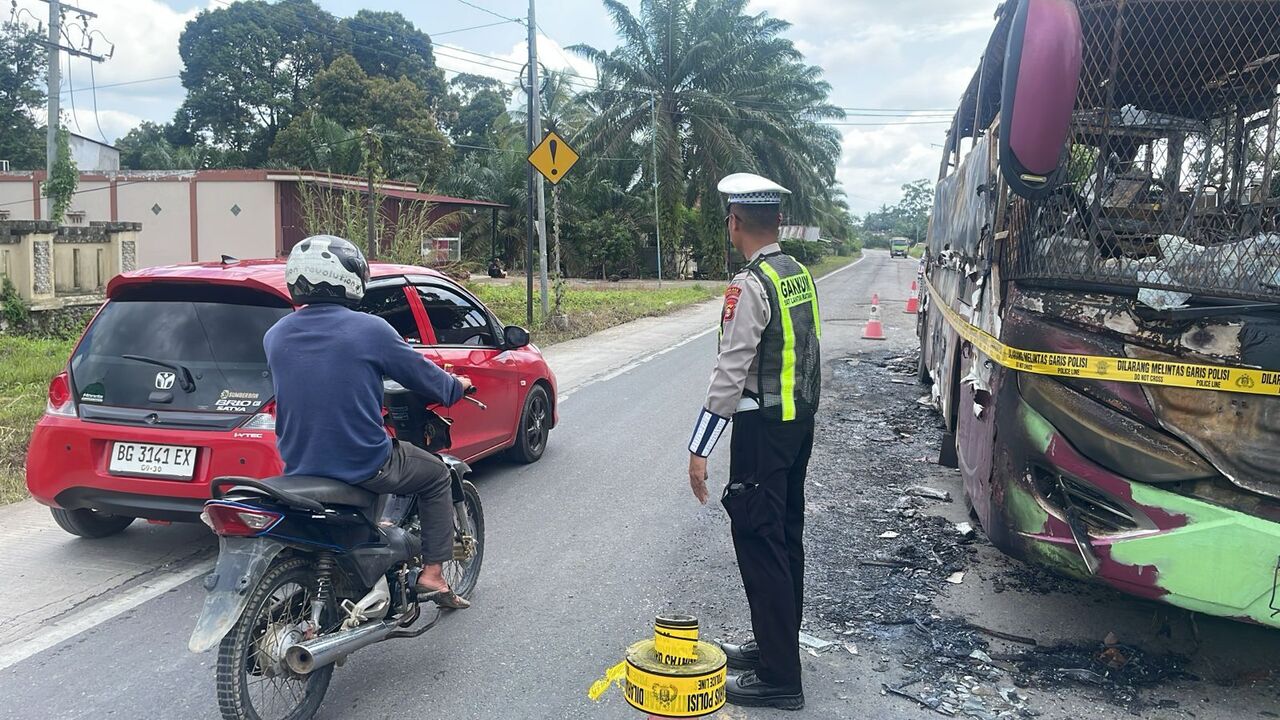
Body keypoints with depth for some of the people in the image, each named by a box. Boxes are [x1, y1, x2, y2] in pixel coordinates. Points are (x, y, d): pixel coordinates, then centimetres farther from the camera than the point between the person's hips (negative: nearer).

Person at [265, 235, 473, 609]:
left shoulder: (274, 337, 1)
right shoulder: (369, 329, -14)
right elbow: (424, 377, -3)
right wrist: (457, 386, 20)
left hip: (298, 467, 6)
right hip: (364, 466, -5)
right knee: (436, 475, 20)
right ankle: (432, 575, 15)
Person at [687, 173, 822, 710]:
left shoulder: (749, 287, -18)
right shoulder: (800, 275, 8)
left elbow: (730, 374, -22)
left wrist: (699, 450, -19)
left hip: (762, 427, -9)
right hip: (800, 421, 9)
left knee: (760, 544, -3)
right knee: (786, 536, 17)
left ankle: (779, 678, 4)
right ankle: (776, 644, 32)